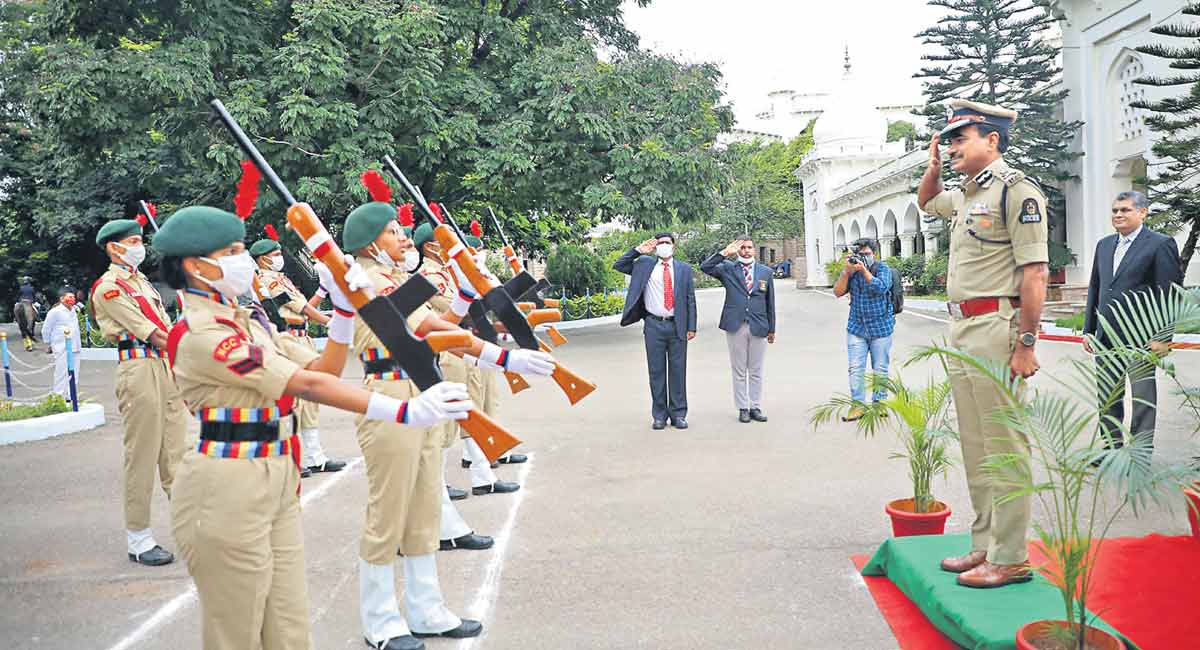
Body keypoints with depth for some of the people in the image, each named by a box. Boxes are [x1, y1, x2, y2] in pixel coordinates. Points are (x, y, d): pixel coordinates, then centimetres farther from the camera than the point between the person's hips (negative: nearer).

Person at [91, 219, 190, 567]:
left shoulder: (142, 281, 21)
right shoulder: (108, 287, -5)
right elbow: (153, 335, -11)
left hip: (168, 368, 8)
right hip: (139, 370, -8)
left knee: (176, 450, 10)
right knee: (142, 455, -4)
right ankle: (138, 538, 5)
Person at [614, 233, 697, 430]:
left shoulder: (684, 269, 9)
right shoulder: (644, 264, 9)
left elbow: (691, 299, 7)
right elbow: (618, 265, 7)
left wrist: (691, 327, 1)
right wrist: (637, 250, -1)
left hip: (677, 326, 0)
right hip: (654, 325, 0)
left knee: (678, 370, 5)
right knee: (656, 371, 4)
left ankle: (678, 414, 14)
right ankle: (659, 415, 12)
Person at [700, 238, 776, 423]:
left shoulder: (765, 272, 10)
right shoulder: (727, 269, 5)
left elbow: (770, 302, 11)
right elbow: (705, 267, -11)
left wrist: (771, 329, 10)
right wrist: (724, 253, -13)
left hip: (758, 327, 1)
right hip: (735, 326, -1)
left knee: (756, 371, 8)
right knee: (739, 371, 5)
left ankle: (756, 407, 16)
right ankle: (742, 409, 13)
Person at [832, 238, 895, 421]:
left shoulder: (883, 269, -2)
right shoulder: (850, 271, 5)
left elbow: (880, 288, -20)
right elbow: (838, 292, -3)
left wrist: (864, 270, -22)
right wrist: (846, 272, -14)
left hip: (880, 328, -2)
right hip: (856, 328, 2)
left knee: (880, 369, 5)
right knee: (855, 368, -4)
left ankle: (879, 403, 16)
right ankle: (858, 405, -1)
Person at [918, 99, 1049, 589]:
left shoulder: (1015, 189, -10)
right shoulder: (965, 195, 17)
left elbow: (1036, 273, -16)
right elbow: (926, 202, 41)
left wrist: (1026, 343, -19)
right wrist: (934, 165, 22)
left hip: (996, 329, -9)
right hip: (960, 330, 9)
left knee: (1005, 447, -4)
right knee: (975, 448, 14)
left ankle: (1010, 559, 4)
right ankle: (984, 546, 23)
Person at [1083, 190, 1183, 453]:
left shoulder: (1161, 244, -5)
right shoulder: (1103, 245, 14)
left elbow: (1170, 293, -9)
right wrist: (1088, 329, 12)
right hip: (1106, 336, 6)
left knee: (1143, 395, 2)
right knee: (1108, 396, 12)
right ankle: (1112, 445, 23)